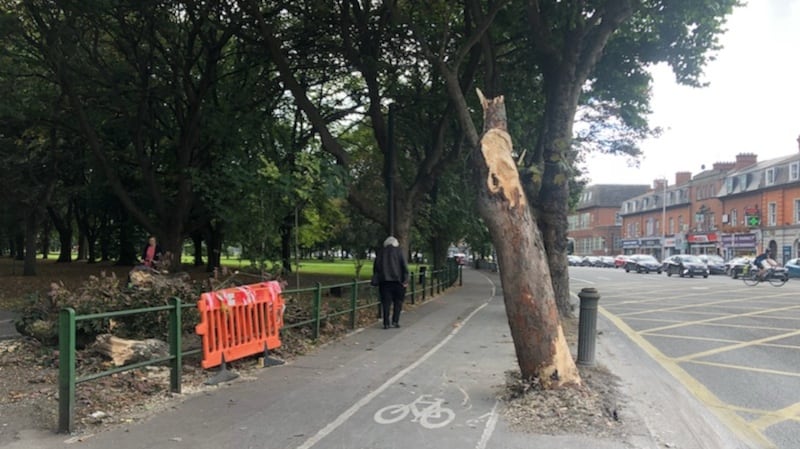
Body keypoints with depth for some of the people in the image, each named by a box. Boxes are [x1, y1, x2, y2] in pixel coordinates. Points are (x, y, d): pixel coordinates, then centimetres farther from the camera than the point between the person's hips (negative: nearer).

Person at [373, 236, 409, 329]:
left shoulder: (381, 253, 11)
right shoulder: (398, 251, 2)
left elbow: (375, 267, 11)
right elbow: (404, 266, -5)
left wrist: (376, 279, 15)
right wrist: (405, 280, -5)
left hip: (384, 281, 2)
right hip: (397, 280, -2)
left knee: (386, 303, 4)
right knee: (398, 302, 9)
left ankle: (386, 323, 2)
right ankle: (395, 321, 2)